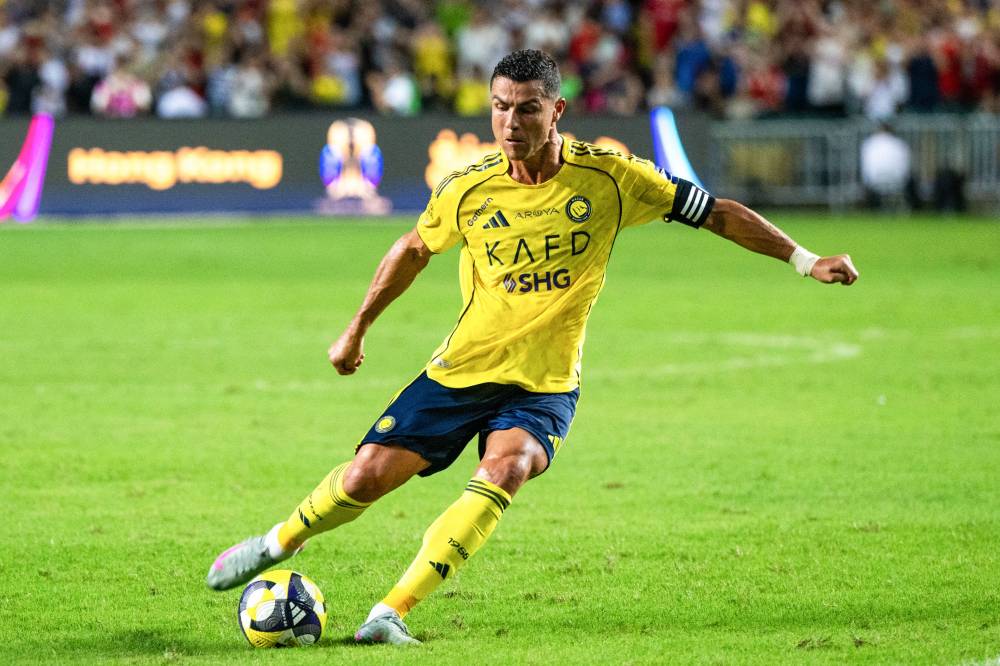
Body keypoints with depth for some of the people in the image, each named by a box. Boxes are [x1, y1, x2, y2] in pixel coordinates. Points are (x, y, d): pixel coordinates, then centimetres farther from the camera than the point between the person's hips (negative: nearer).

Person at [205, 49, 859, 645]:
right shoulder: (467, 190, -8)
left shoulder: (609, 176, -12)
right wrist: (357, 330, 19)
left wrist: (805, 261, -5)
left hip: (546, 383, -1)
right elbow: (414, 249, 12)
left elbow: (717, 212, -3)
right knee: (367, 477, -6)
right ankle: (277, 544, 26)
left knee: (505, 471, -30)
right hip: (462, 369, 1)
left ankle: (391, 613, -27)